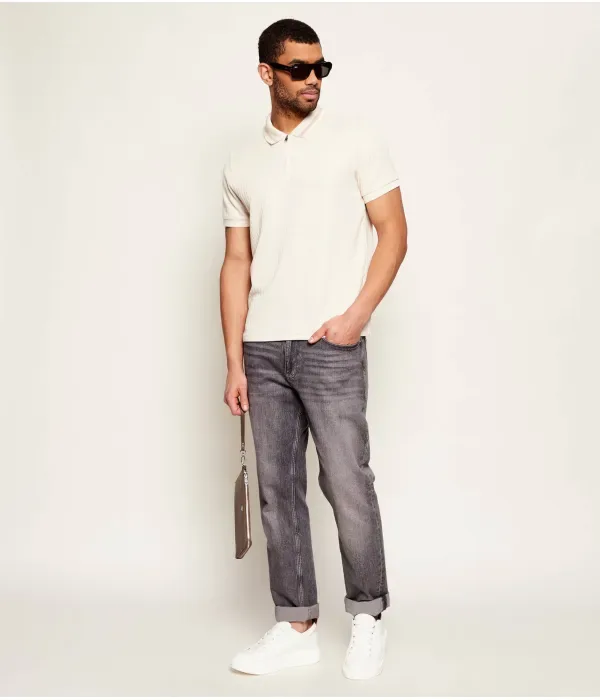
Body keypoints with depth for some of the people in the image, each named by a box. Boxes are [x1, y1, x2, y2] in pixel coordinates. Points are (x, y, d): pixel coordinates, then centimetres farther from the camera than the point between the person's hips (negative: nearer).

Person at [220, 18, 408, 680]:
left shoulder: (354, 138, 2)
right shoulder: (241, 159, 12)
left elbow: (393, 231, 0)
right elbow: (237, 263, 11)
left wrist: (355, 316, -11)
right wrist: (234, 361, 6)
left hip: (330, 346, -4)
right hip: (263, 349, 4)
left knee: (347, 484, -2)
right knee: (278, 489, 7)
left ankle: (368, 617, 18)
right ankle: (296, 626, 20)